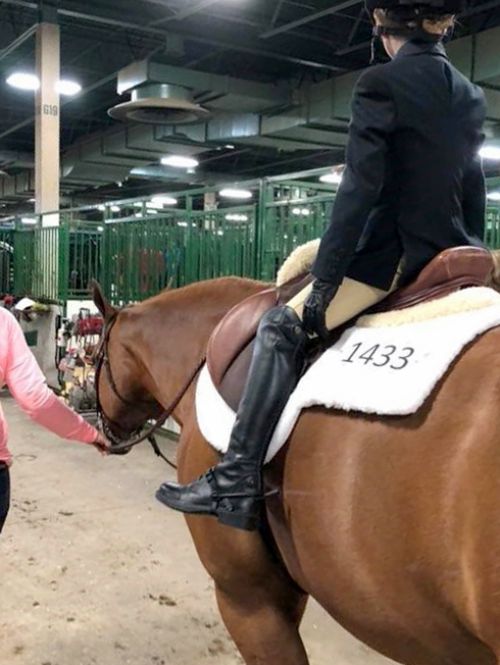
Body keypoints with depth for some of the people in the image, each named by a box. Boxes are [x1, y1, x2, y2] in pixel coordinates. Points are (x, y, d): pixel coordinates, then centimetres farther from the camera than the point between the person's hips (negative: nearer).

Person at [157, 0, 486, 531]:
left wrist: (324, 278, -13)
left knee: (282, 326, -6)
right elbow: (474, 192, 17)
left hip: (393, 253, -8)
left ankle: (236, 481, -12)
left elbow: (360, 188, -15)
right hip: (454, 260, 8)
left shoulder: (380, 82, -8)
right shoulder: (472, 95, 13)